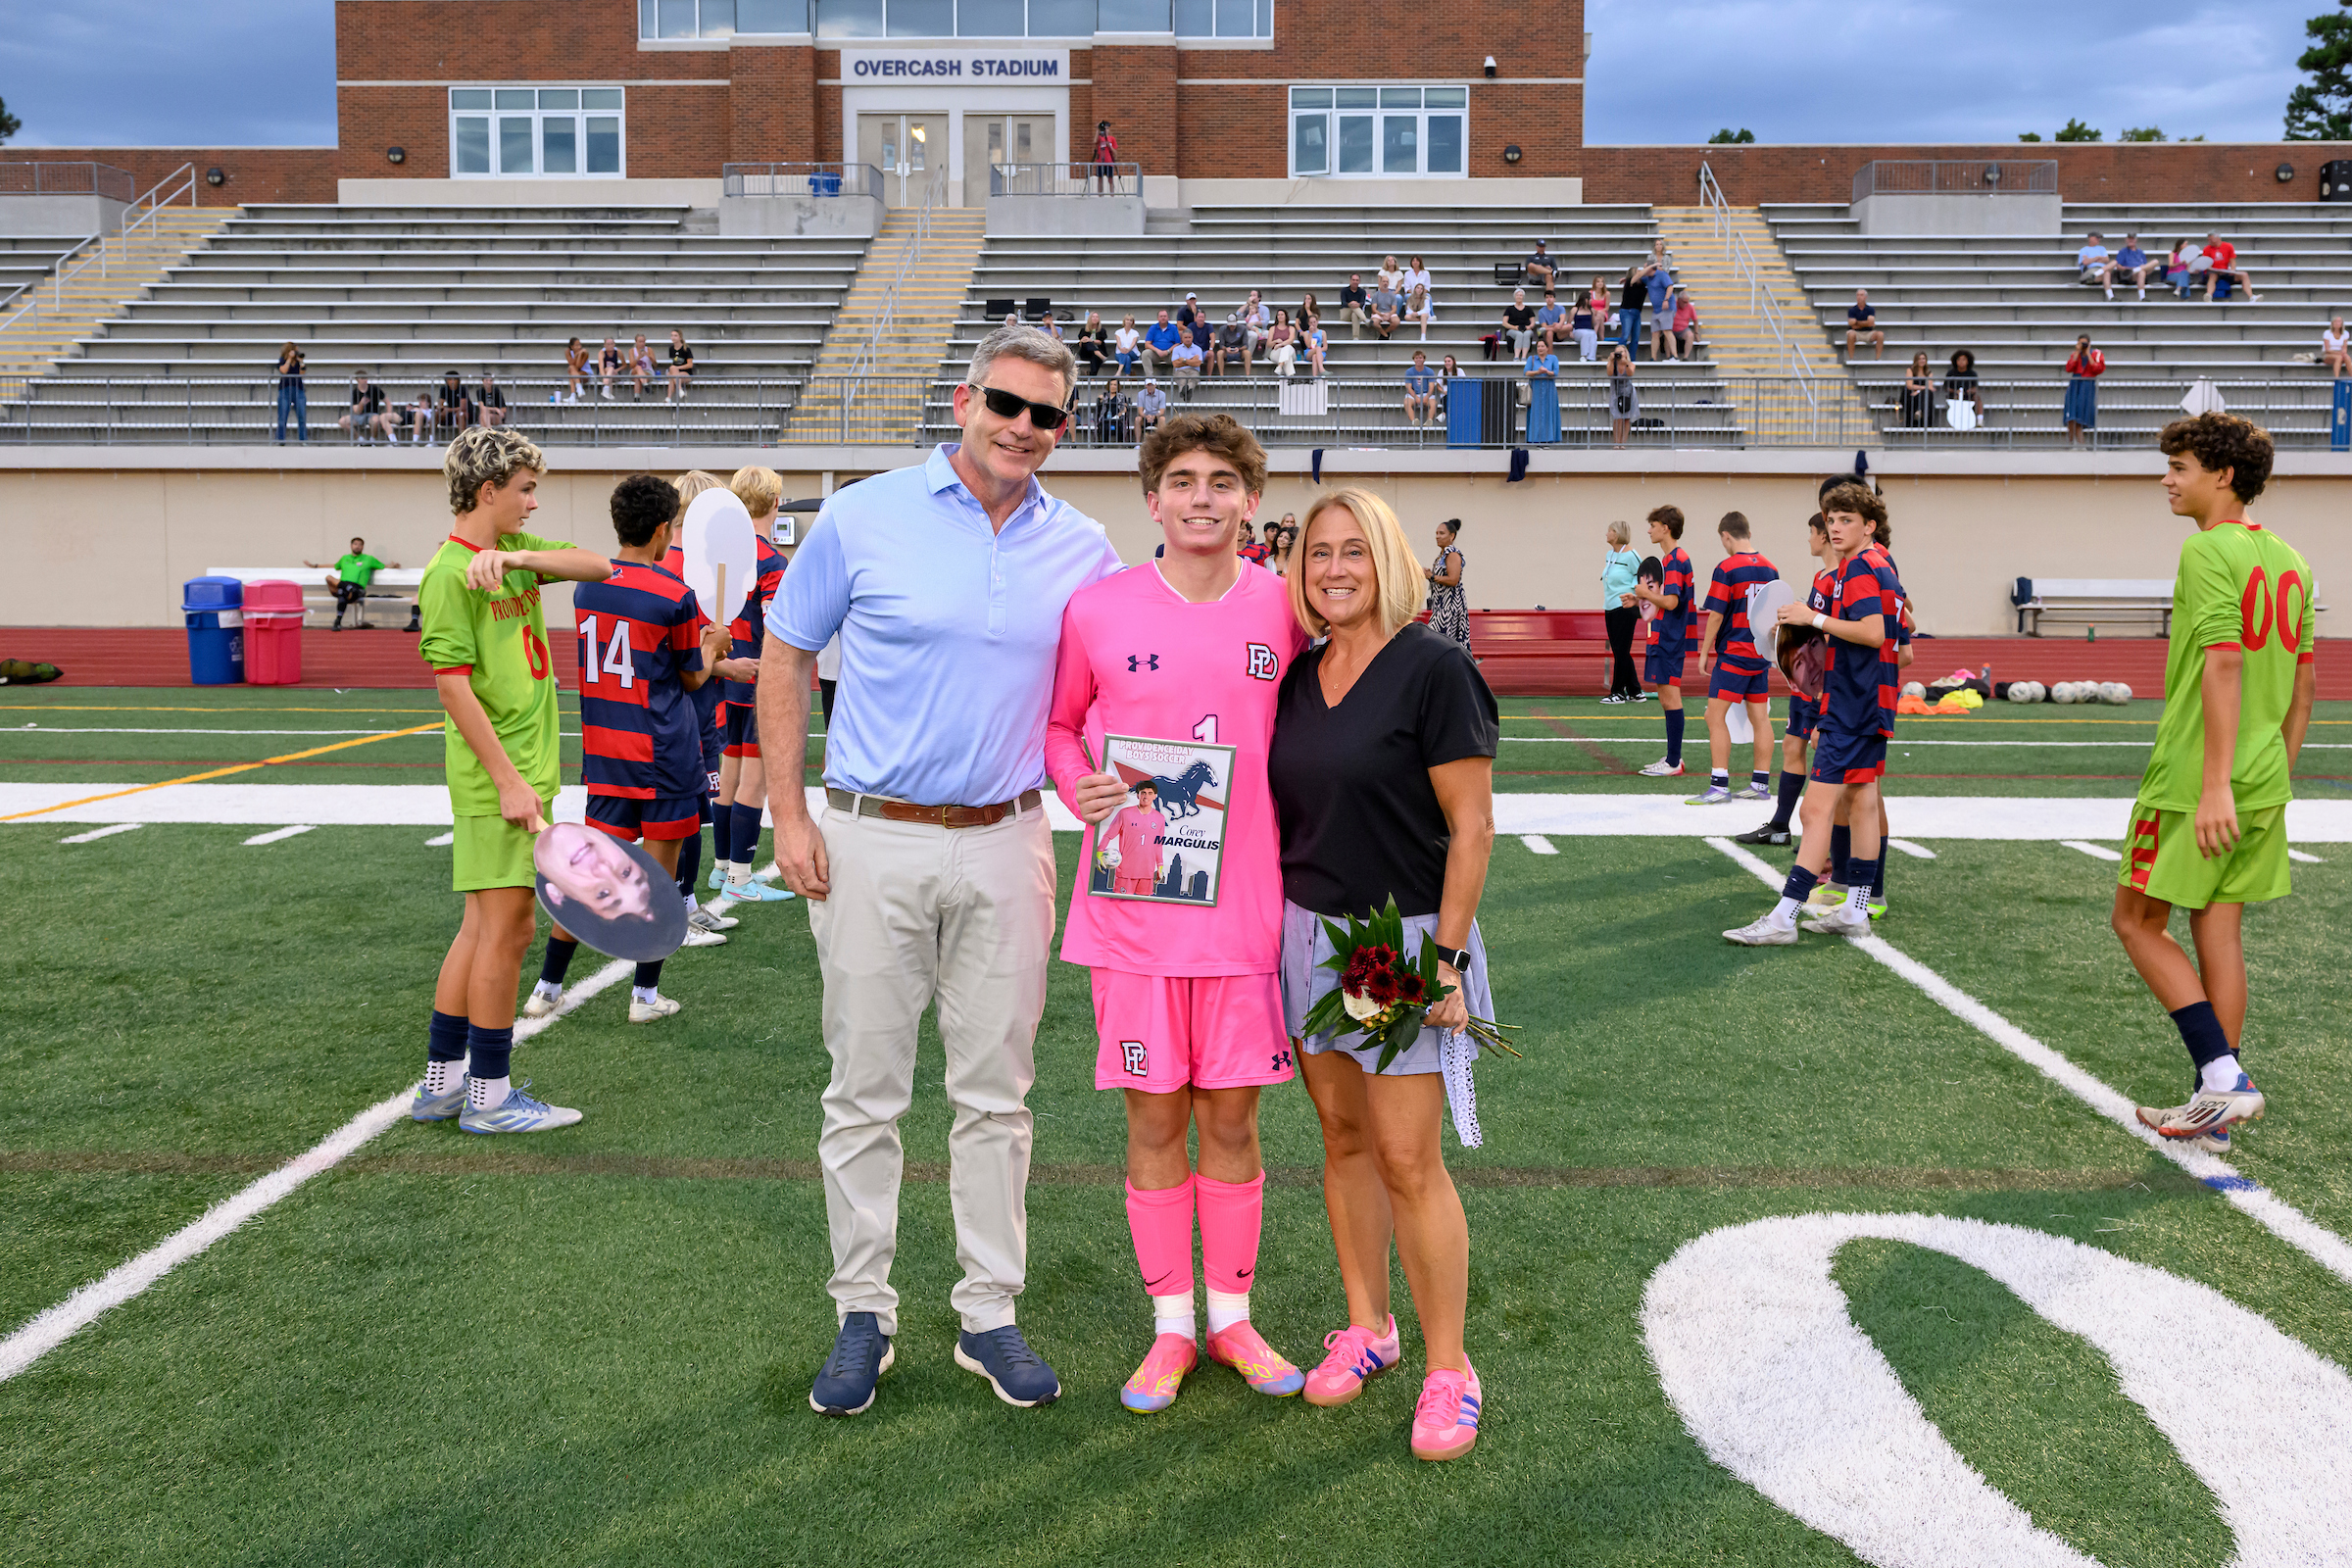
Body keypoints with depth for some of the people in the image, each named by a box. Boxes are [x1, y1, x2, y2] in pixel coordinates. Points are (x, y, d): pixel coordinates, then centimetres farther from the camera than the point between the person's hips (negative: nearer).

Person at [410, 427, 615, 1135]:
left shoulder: (515, 549, 12)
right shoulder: (450, 572, -13)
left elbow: (599, 566, 3)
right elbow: (451, 682, -18)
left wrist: (517, 557, -12)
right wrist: (509, 779, -20)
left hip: (526, 765, 9)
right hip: (498, 773, -9)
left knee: (485, 924, 14)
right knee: (508, 926, -3)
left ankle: (441, 1084, 24)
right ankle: (489, 1096, 9)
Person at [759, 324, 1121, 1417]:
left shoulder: (1082, 551, 3)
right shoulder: (863, 518, -3)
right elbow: (783, 659, 4)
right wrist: (788, 814, -2)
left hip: (1006, 843, 2)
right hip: (872, 840, -2)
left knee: (997, 1094, 9)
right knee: (865, 1092, 5)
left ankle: (988, 1315, 22)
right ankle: (862, 1315, 20)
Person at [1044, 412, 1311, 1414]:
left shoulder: (1283, 612, 1)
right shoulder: (1097, 610, -2)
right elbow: (1058, 722, 10)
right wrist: (1079, 787, -10)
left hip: (1246, 910, 1)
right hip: (1135, 908, -1)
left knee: (1231, 1121, 10)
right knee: (1155, 1121, 8)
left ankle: (1233, 1318, 29)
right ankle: (1171, 1327, 25)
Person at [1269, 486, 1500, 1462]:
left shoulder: (1433, 669, -10)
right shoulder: (1298, 676, 9)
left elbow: (1471, 826, -11)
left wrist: (1445, 954, -15)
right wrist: (1276, 931, 12)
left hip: (1404, 938, -6)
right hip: (1309, 934, 6)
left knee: (1408, 1158, -5)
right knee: (1343, 1137, 13)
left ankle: (1448, 1370, 8)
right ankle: (1368, 1327, 28)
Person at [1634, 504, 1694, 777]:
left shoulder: (1675, 560, -16)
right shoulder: (1671, 558, 16)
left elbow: (1670, 602, -23)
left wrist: (1646, 593, -9)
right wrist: (1644, 598, 15)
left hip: (1669, 641, -10)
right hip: (1664, 639, 10)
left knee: (1670, 696, -7)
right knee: (1666, 697, 14)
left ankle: (1673, 763, -4)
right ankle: (1672, 757, 20)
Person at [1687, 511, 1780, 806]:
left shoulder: (1727, 568, -12)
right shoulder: (1770, 568, 8)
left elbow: (1716, 616, -13)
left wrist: (1704, 652, -4)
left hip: (1733, 653, -7)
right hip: (1762, 654, 7)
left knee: (1715, 717, -5)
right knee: (1760, 718, 9)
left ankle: (1719, 785, -9)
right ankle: (1760, 784, 13)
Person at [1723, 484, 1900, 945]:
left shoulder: (1857, 569, -13)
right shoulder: (1881, 568, 19)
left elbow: (1873, 632, -27)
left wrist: (1817, 619, -18)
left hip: (1851, 712, -11)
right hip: (1872, 709, 11)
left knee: (1817, 809, -12)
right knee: (1863, 802, 12)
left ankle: (1782, 918, -13)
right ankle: (1855, 912, 19)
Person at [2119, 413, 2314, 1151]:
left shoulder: (2208, 549, -12)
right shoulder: (2289, 560, 13)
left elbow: (2224, 661, -22)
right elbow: (2304, 681, 16)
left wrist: (2215, 783, -24)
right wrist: (2276, 776, 21)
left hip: (2194, 778, -8)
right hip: (2264, 782, 8)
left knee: (2137, 920, 3)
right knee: (2219, 930, 11)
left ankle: (2223, 1076, -3)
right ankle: (2215, 1110, 15)